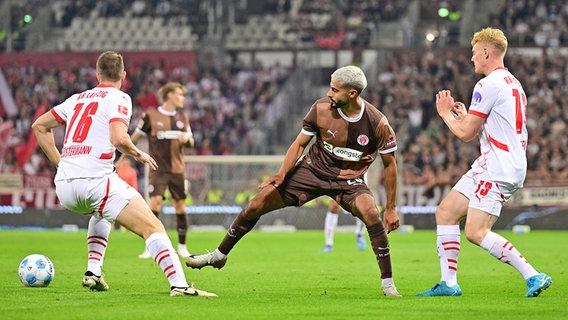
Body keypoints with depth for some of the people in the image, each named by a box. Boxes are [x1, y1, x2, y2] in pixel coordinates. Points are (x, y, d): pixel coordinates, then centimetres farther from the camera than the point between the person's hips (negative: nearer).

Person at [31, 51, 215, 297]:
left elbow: (39, 126, 26)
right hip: (95, 180, -7)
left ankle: (93, 272, 27)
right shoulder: (119, 99, 3)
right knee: (153, 228, -6)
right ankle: (179, 285, -23)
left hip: (64, 186, 7)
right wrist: (138, 154, 4)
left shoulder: (78, 99, 22)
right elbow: (118, 139, -15)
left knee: (101, 213, 39)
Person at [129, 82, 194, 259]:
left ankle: (182, 246, 17)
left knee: (180, 206, 3)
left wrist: (187, 138, -8)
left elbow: (190, 144, 16)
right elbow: (135, 137, 3)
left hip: (177, 169, 4)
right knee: (155, 202, -16)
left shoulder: (182, 118, 12)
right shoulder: (151, 115, -3)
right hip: (158, 169, -4)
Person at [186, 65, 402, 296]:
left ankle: (387, 283, -20)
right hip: (312, 170, 3)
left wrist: (391, 208, -6)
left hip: (349, 178, -2)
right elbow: (300, 144, -2)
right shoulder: (321, 109, -15)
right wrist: (281, 175, -15)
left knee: (371, 215, -32)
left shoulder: (377, 123, -20)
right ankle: (219, 256, 19)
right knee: (256, 206, -3)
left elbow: (390, 164, -8)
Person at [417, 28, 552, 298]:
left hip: (498, 169, -10)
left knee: (476, 232, -16)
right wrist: (465, 115, 24)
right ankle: (448, 283, 8)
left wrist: (445, 113, 5)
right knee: (445, 213, 10)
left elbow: (465, 133, -12)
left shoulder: (489, 84, -13)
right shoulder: (513, 84, 19)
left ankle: (533, 276, -17)